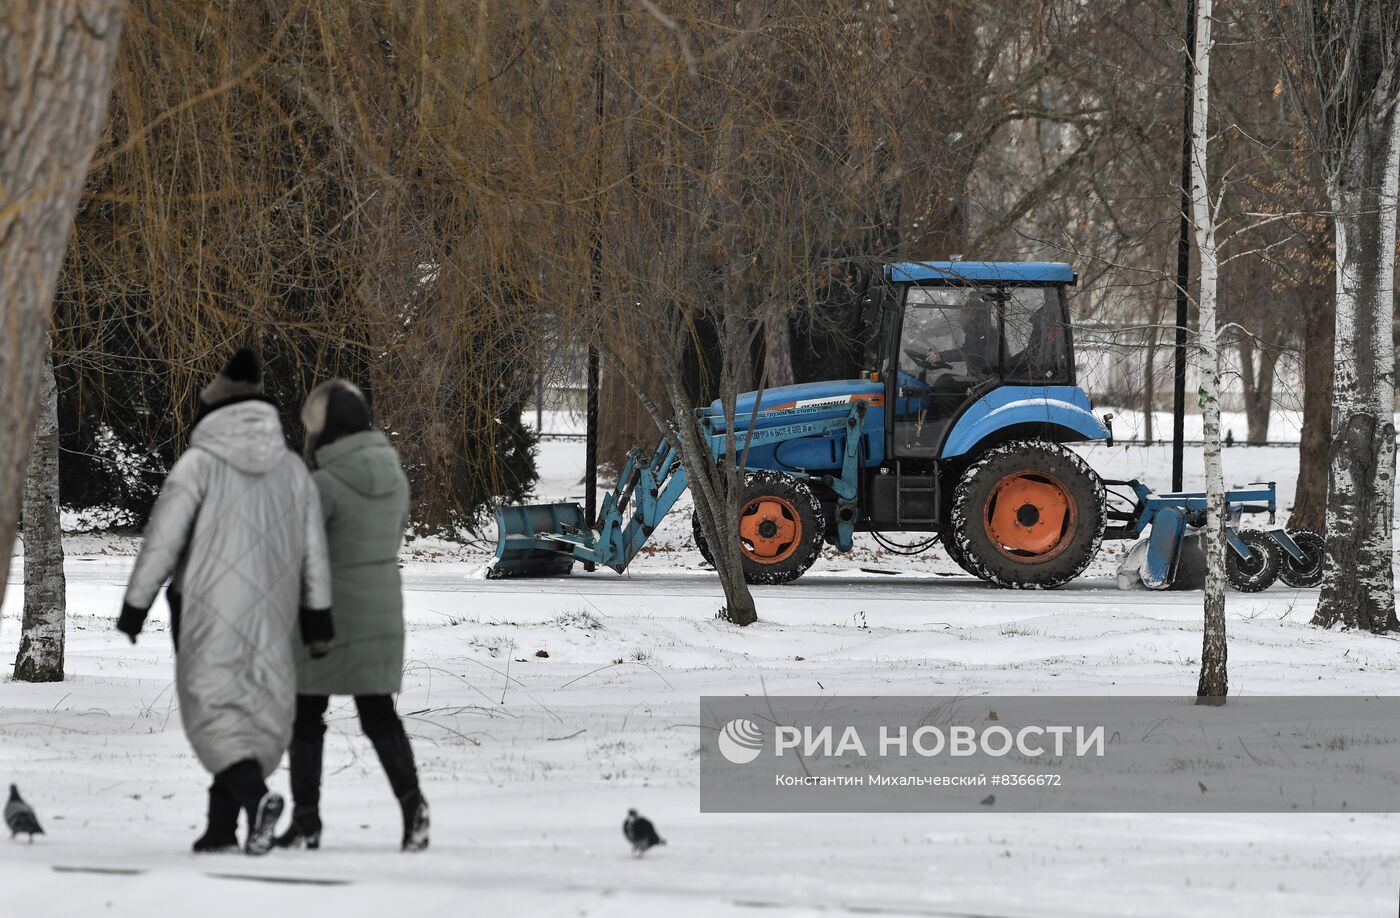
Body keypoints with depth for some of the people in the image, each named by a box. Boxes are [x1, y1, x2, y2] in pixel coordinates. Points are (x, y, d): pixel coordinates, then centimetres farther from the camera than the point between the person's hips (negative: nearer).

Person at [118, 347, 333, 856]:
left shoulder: (200, 463, -7)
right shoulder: (291, 469, 7)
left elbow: (162, 541, -8)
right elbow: (313, 552, 8)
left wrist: (134, 606, -2)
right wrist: (318, 619, 13)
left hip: (206, 612, -4)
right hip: (269, 618, 4)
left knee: (215, 712, -3)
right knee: (257, 710, 12)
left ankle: (256, 795, -28)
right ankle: (221, 826, 9)